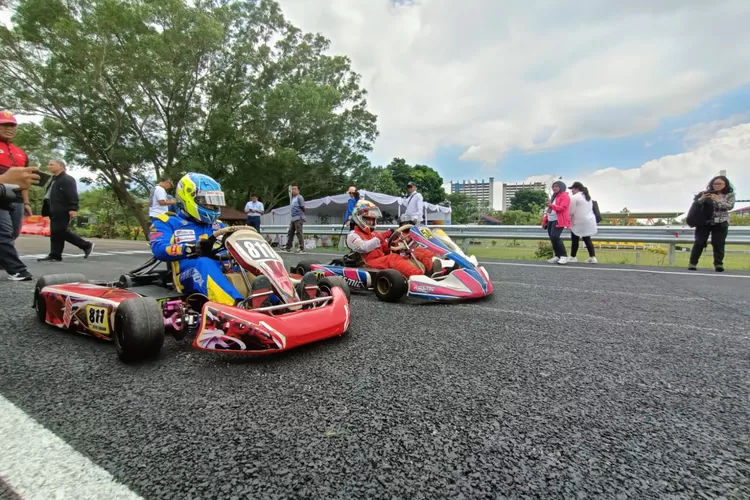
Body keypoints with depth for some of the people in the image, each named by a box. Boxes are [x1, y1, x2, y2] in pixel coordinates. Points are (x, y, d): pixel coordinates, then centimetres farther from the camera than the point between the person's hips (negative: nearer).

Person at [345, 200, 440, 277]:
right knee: (392, 258, -37)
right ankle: (420, 276, -58)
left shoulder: (375, 234, 29)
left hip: (383, 261, 7)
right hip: (369, 265, -7)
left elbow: (387, 251, 20)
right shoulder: (353, 235, 6)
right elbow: (364, 247, -16)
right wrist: (383, 236, -19)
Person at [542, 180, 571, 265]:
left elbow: (562, 208, -17)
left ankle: (564, 256, -13)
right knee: (552, 238, 5)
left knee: (554, 237, -21)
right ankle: (557, 256, 12)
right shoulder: (554, 197, 26)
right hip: (550, 221, 9)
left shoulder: (565, 196, -2)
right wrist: (544, 220, 21)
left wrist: (551, 205, -31)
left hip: (558, 221, -9)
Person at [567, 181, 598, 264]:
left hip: (579, 222, -8)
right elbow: (591, 208, 18)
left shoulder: (574, 197, -12)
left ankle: (573, 257, 10)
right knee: (587, 239, 11)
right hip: (590, 221, 8)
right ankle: (592, 257, 6)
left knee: (575, 240, 3)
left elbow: (571, 211, -12)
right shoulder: (588, 197, 16)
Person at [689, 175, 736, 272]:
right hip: (704, 221, 0)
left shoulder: (730, 195, 6)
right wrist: (701, 199, -20)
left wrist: (717, 200, -21)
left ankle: (718, 264, 4)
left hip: (720, 223, 0)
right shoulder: (706, 192, 5)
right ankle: (692, 263, 0)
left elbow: (730, 206, -8)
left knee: (718, 244, -1)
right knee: (699, 242, -2)